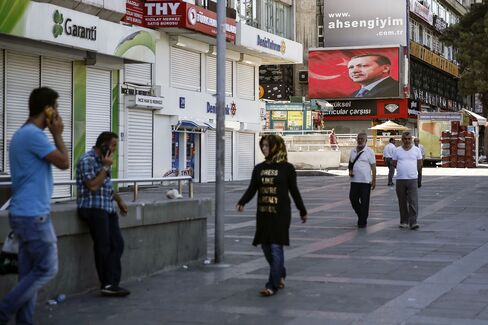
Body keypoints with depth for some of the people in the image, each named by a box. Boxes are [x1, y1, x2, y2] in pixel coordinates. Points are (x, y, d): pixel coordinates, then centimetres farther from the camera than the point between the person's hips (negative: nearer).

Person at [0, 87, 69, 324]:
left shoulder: (21, 134, 16)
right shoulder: (33, 134, -17)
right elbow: (64, 163, -13)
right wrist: (57, 134, -4)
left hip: (25, 214, 10)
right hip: (34, 215, -10)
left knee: (29, 272, 9)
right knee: (47, 269, -3)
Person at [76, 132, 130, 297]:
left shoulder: (103, 160, 19)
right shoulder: (87, 160, -9)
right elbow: (93, 186, -17)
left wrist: (119, 199, 18)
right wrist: (105, 167, -11)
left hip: (108, 208, 9)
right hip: (94, 208, -9)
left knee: (117, 243, -1)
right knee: (103, 246, -10)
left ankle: (112, 283, -1)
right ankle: (107, 285, -4)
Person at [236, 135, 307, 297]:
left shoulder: (287, 168, -4)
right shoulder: (259, 168, 7)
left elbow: (294, 191, 3)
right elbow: (251, 189, 3)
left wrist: (302, 211, 10)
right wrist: (242, 202, -15)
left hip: (280, 214, -5)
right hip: (263, 213, 5)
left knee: (276, 247, -8)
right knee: (266, 247, 10)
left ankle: (272, 285, -6)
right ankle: (280, 275, 33)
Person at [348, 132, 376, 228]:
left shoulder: (369, 152, -4)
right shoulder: (353, 151, 11)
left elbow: (373, 167, -4)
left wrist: (374, 180, -7)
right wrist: (350, 171, 0)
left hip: (365, 181, -5)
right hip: (354, 180, 5)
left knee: (364, 202, -2)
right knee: (353, 199, 7)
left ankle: (363, 222, 6)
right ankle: (361, 216, 28)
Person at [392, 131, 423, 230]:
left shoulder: (416, 150, 5)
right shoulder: (397, 151, 6)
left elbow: (419, 165, 9)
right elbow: (394, 163, 12)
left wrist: (419, 179, 8)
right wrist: (402, 168, 2)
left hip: (413, 179, -1)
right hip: (400, 180, 1)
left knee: (413, 202, -9)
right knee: (402, 202, 8)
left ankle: (413, 222, -11)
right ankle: (404, 221, 18)